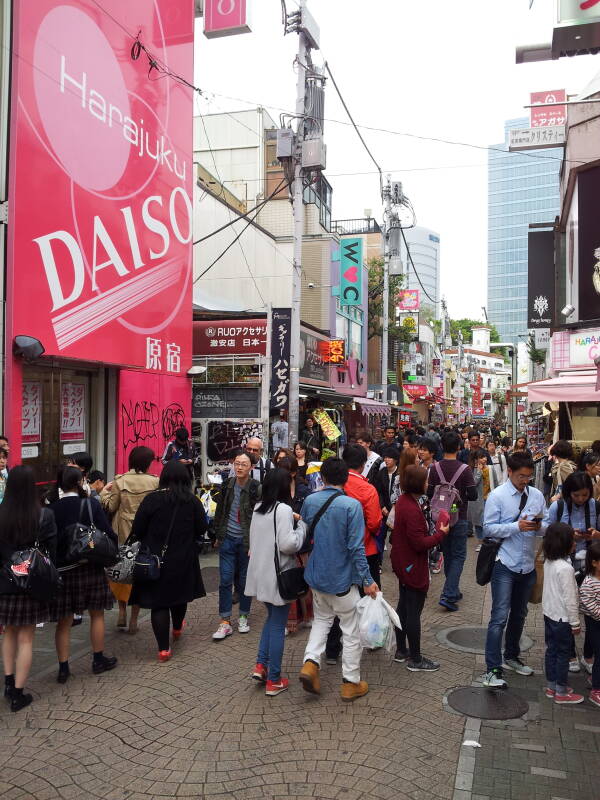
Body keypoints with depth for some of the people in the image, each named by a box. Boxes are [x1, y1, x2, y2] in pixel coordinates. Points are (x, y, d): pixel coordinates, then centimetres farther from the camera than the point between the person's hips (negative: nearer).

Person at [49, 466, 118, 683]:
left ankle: (63, 667, 14)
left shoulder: (51, 509, -4)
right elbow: (107, 533, -14)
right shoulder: (91, 504, -11)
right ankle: (99, 659, 24)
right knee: (97, 615, 15)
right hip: (90, 567, -2)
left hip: (61, 569, 2)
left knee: (64, 620, 10)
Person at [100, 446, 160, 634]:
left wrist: (105, 492, 12)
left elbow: (109, 507, -5)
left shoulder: (120, 481, -7)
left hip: (123, 534, 0)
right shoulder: (155, 482, -9)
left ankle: (122, 613, 13)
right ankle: (134, 620, 16)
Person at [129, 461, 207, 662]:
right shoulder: (192, 501, -8)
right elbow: (201, 529, -1)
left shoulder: (151, 499, -13)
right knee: (179, 595, 24)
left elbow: (137, 530, -10)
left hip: (156, 559, -2)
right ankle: (177, 628, 49)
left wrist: (147, 545, 9)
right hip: (183, 560, 3)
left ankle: (163, 649, 2)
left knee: (158, 602, 4)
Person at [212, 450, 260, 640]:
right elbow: (220, 512, 14)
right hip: (228, 539, 3)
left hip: (246, 541, -3)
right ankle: (225, 622, 9)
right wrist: (218, 536, 13)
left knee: (244, 580, 10)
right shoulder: (227, 486, 3)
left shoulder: (256, 489, -11)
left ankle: (243, 617, 27)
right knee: (225, 580, 2)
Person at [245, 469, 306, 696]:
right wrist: (301, 527, -7)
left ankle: (261, 665, 17)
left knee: (271, 618, 24)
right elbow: (288, 545, -23)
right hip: (278, 575, -7)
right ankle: (273, 680, 13)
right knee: (278, 625, 4)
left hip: (260, 573, 7)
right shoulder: (283, 509, -18)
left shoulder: (258, 508, 6)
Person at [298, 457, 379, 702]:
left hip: (316, 575, 5)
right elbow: (356, 547, -19)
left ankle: (311, 662, 8)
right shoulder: (351, 505, -19)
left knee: (322, 618, 25)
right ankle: (351, 683, 21)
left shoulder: (309, 501, -4)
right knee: (351, 630, 11)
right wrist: (367, 580, -12)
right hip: (342, 578, -5)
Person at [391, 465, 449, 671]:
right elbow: (420, 543, -26)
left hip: (402, 563, 10)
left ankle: (401, 650, 34)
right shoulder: (412, 509, -28)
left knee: (404, 606, 20)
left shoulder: (403, 500, 3)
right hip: (413, 567, -10)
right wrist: (441, 533, -14)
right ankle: (415, 660, 15)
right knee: (414, 612, 2)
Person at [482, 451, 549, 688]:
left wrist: (539, 526, -15)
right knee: (500, 617, -9)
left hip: (528, 564, 6)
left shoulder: (537, 495, 4)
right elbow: (489, 528, -13)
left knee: (519, 615, 19)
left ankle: (511, 657, 37)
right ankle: (492, 669, -5)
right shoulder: (497, 496, -9)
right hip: (505, 564, -5)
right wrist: (517, 527, -24)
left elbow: (547, 524, 8)